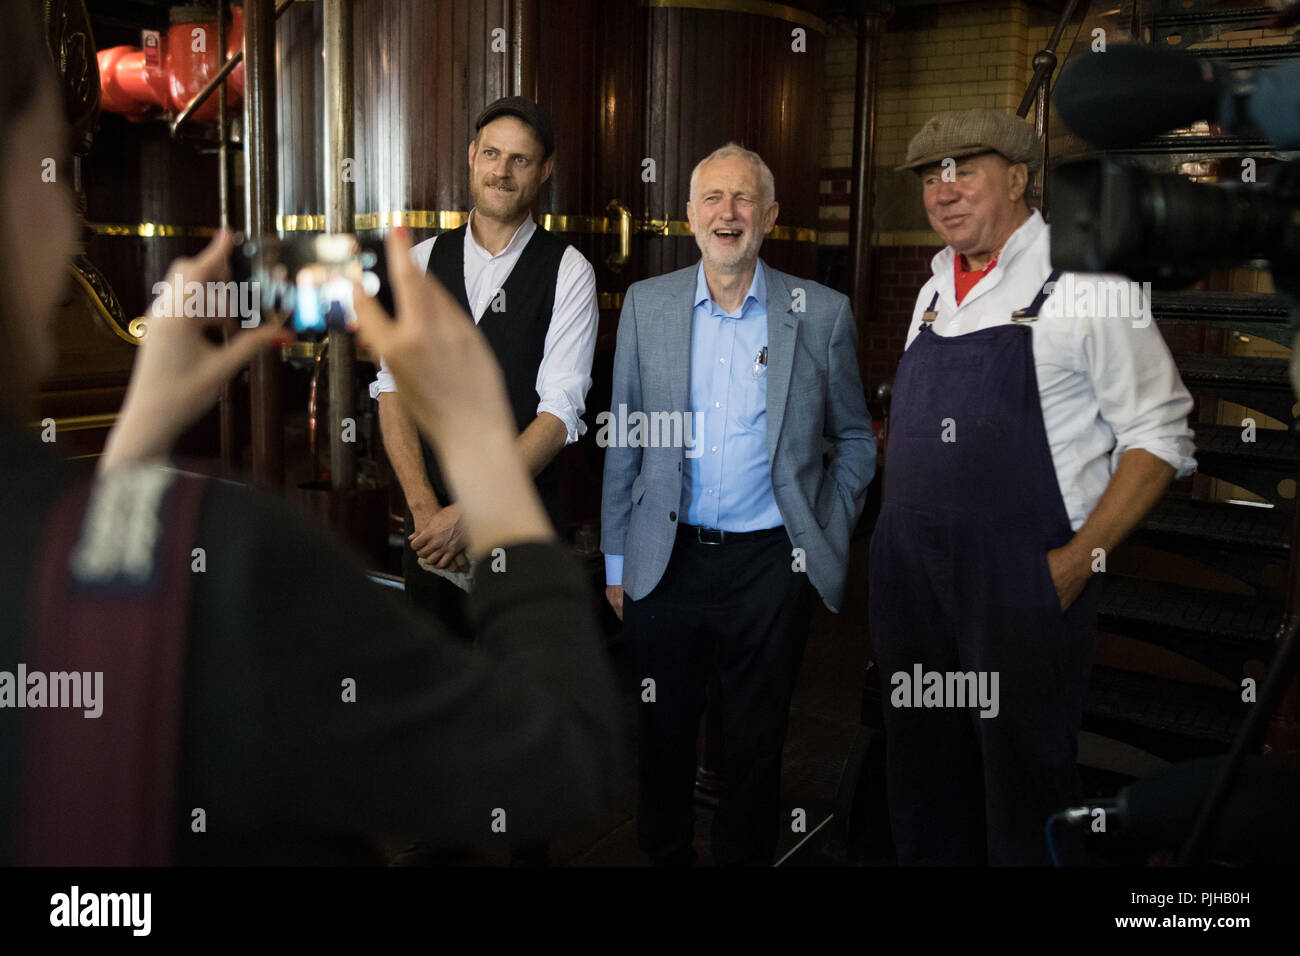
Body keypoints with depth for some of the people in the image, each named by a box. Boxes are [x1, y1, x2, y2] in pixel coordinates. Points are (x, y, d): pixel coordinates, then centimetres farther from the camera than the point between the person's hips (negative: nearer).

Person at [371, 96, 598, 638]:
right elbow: (393, 387, 0)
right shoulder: (424, 260, 5)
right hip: (429, 518, 3)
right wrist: (425, 507, -12)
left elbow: (560, 411, -13)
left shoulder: (567, 271, -6)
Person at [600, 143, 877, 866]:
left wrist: (828, 536, 0)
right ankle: (665, 855, 36)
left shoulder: (823, 313, -2)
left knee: (756, 745, 12)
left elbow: (855, 439, 9)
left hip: (769, 563, -1)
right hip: (668, 559, 2)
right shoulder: (647, 304, 2)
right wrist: (616, 560, 5)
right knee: (664, 737, 15)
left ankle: (744, 857, 33)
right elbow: (624, 443, 6)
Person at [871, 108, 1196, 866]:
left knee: (1024, 786, 6)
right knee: (924, 779, 17)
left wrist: (1074, 565, -15)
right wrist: (897, 541, 11)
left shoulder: (1085, 282, -7)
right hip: (908, 576, 6)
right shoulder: (938, 284, 12)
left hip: (1021, 580, -6)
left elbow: (1160, 436, -8)